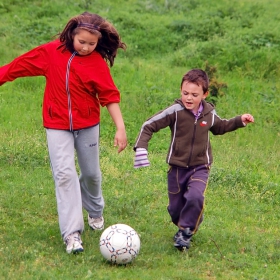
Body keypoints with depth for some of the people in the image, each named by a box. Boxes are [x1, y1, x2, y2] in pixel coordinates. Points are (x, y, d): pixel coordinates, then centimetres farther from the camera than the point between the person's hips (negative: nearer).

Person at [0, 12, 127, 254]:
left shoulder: (97, 62, -9)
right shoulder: (51, 52, -7)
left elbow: (110, 97, -9)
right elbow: (20, 66, 3)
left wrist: (120, 128, -15)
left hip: (88, 126, 0)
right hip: (57, 126, 0)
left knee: (91, 173, 14)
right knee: (65, 174, -10)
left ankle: (95, 212, 45)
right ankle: (72, 233, -10)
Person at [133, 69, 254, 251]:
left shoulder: (209, 113, -2)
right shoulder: (175, 111, -15)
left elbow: (219, 127, 23)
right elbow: (149, 126, -13)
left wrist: (240, 121, 14)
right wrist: (141, 148, -24)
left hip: (200, 167, 1)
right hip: (177, 166, 0)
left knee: (195, 197, -25)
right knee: (175, 208, 6)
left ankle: (186, 232, -7)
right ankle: (186, 224, 37)